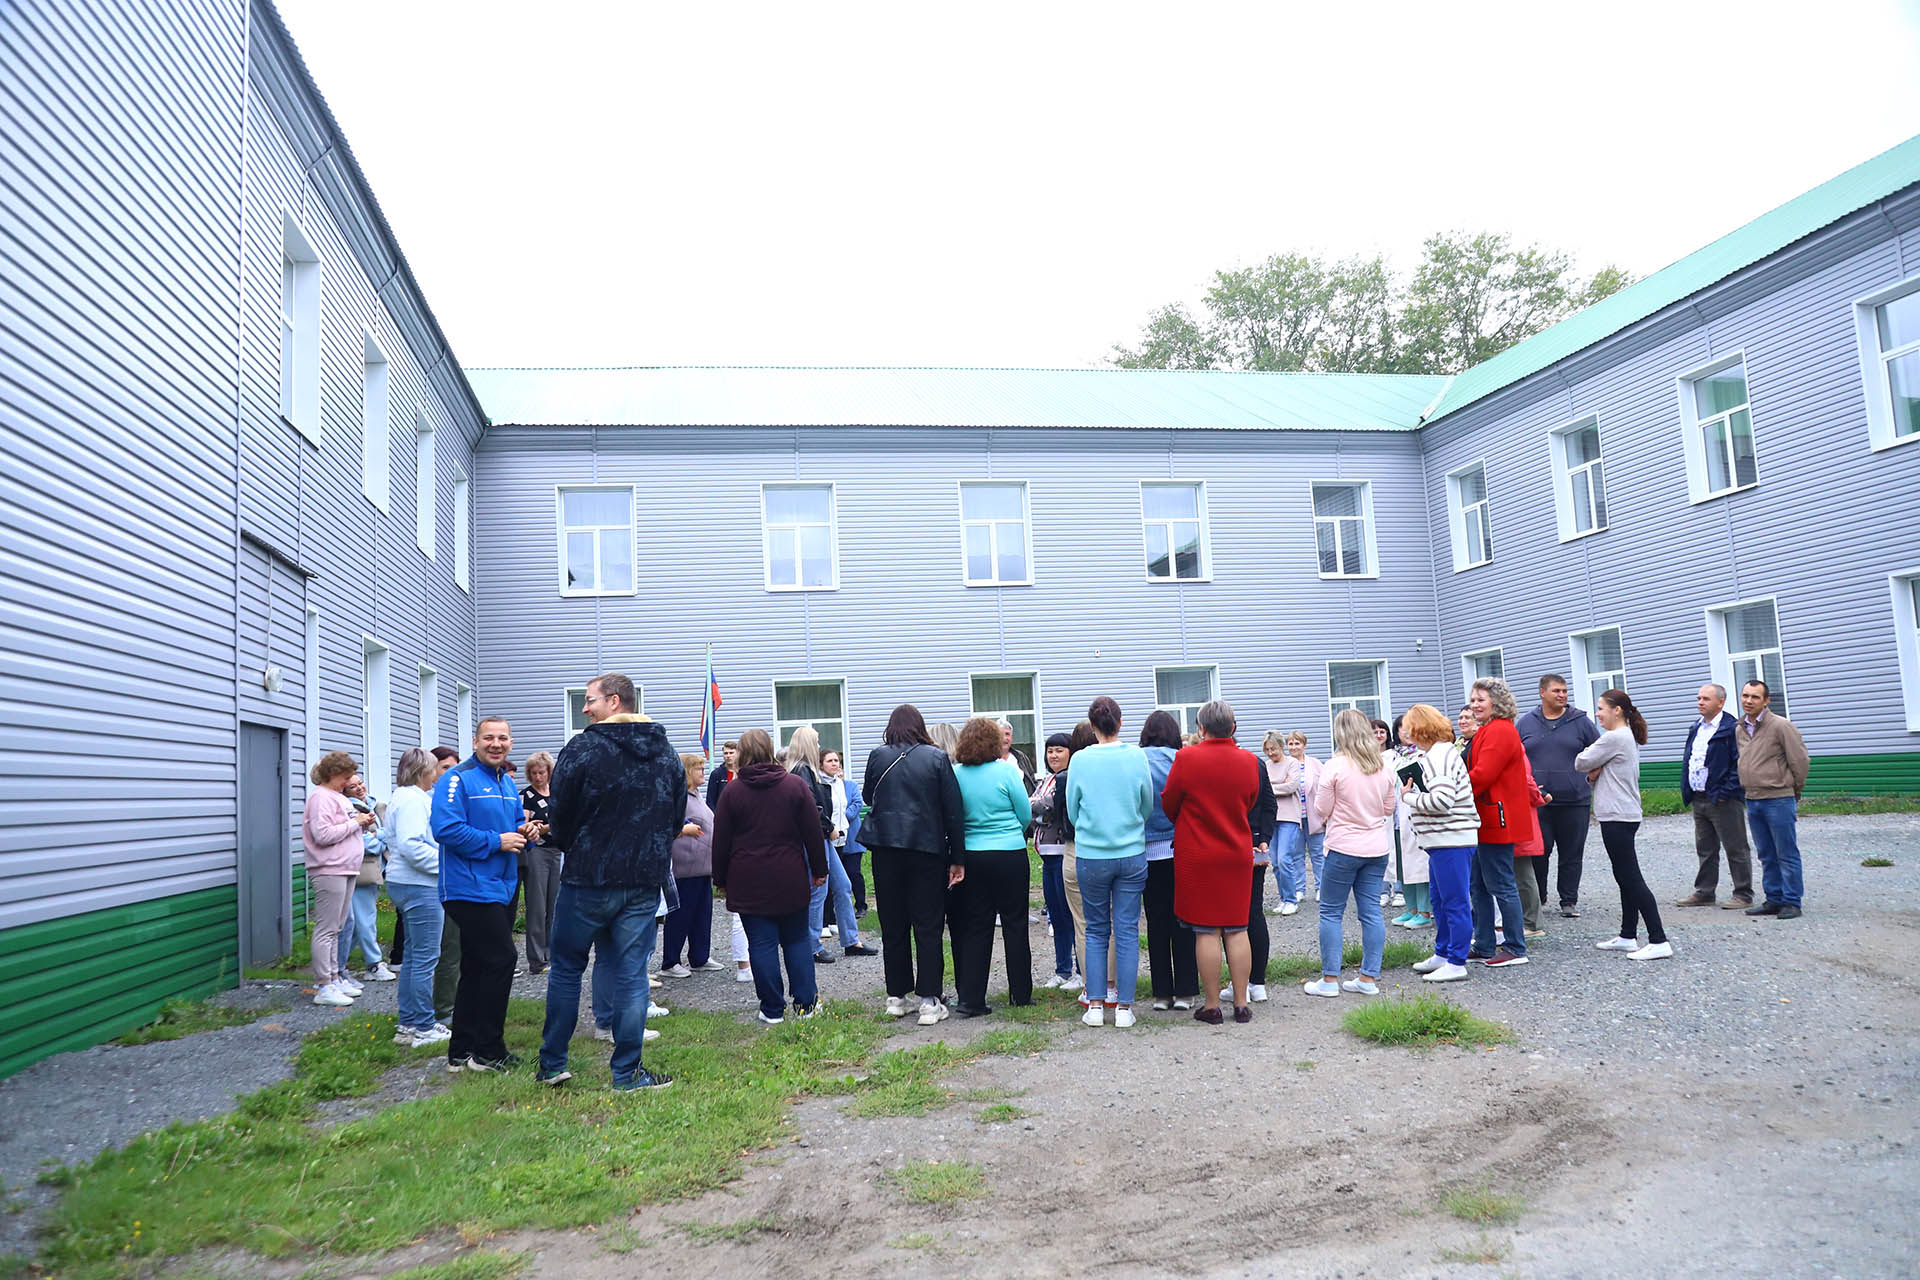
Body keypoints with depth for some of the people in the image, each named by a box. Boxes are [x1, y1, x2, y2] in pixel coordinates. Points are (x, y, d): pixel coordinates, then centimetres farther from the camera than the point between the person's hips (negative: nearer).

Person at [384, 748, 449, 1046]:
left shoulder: (403, 798, 18)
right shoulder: (413, 800, -15)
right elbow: (411, 846, -25)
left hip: (403, 884, 11)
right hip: (420, 887, -11)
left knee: (413, 954, 16)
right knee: (426, 956, -4)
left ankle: (407, 1024, 22)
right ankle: (423, 1027, 2)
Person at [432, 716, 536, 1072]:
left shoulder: (507, 783, 15)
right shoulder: (458, 779, -12)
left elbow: (517, 821, 25)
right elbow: (446, 829, -22)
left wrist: (523, 831, 1)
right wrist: (497, 841, -19)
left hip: (499, 889, 9)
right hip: (471, 889, -9)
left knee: (477, 968, 13)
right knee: (501, 960, -10)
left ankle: (461, 1052, 22)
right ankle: (487, 1052, 2)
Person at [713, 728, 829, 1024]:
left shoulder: (731, 791, -4)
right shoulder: (796, 784, -1)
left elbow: (721, 842, 0)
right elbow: (814, 833, 1)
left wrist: (720, 879, 10)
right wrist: (819, 870, 10)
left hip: (748, 883, -1)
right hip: (790, 880, 1)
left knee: (762, 944, 3)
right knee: (797, 939, 12)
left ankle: (772, 1009, 8)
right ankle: (805, 1003, 13)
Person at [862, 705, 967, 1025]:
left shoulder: (877, 756, -1)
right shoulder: (937, 758, -4)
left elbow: (868, 797, 14)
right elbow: (953, 811, -4)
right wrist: (958, 859, 1)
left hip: (886, 849, 2)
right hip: (928, 849, -1)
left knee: (893, 926, 12)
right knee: (928, 926, 4)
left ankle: (896, 997, 20)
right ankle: (929, 1001, 3)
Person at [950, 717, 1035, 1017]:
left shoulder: (955, 774, -2)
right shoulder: (1006, 770, -10)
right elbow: (1026, 814, -4)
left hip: (971, 855, 3)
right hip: (1009, 855, -3)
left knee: (976, 927, 8)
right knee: (1015, 924, 9)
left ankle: (970, 999, 6)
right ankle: (1021, 994, 18)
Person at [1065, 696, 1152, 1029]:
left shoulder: (1080, 760, -6)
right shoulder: (1137, 756, -5)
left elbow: (1072, 812, 4)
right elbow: (1148, 806, 6)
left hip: (1090, 857, 0)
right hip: (1132, 854, 0)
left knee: (1096, 930, 12)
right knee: (1127, 930, 7)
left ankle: (1095, 1005, 13)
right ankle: (1124, 1007, 9)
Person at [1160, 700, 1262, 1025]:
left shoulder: (1187, 758, -11)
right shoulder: (1249, 761, -1)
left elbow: (1168, 804, 0)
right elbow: (1249, 806, 12)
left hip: (1197, 856, -3)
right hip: (1238, 855, 3)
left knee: (1206, 931, 2)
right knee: (1237, 929, 9)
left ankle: (1212, 1005, 8)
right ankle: (1242, 1003, 14)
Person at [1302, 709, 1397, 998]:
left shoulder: (1335, 766, -13)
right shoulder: (1384, 766, 3)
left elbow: (1322, 810, -7)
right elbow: (1389, 808, 13)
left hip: (1344, 848, -5)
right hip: (1377, 847, 5)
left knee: (1331, 912, 4)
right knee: (1371, 911, 8)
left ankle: (1329, 979, 6)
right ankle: (1369, 978, 12)